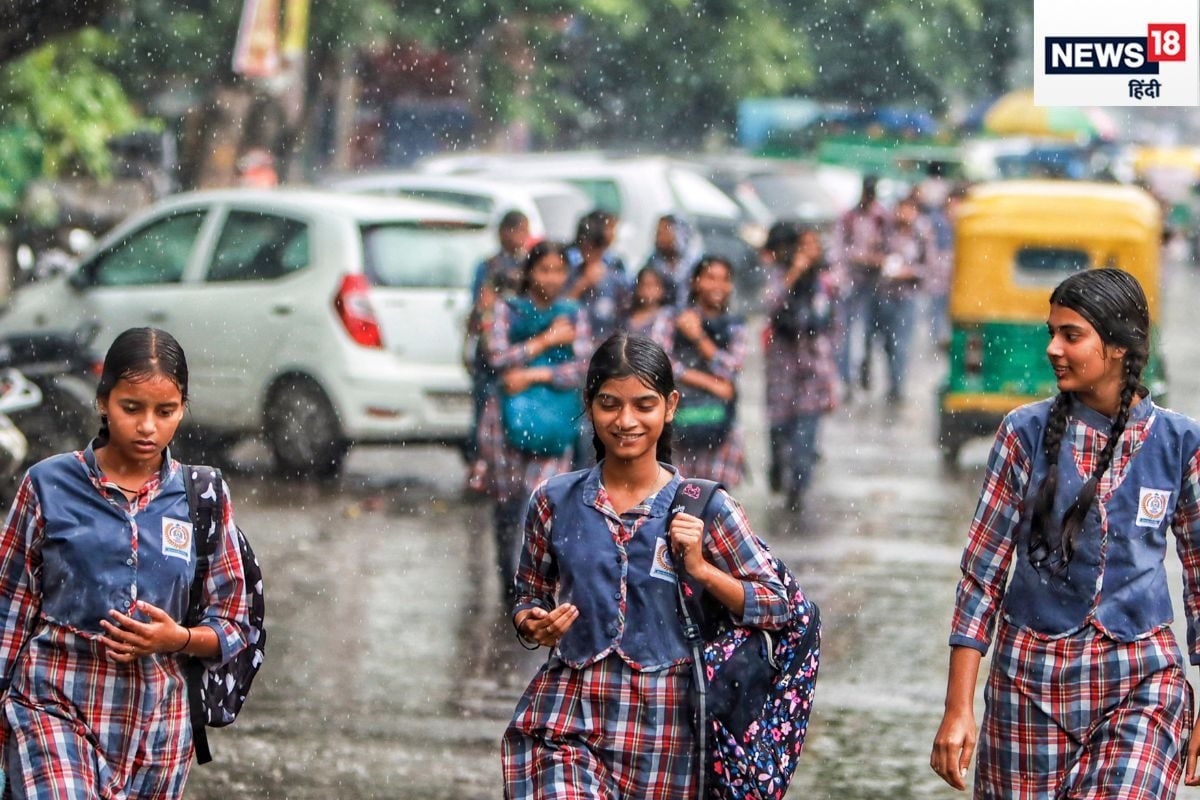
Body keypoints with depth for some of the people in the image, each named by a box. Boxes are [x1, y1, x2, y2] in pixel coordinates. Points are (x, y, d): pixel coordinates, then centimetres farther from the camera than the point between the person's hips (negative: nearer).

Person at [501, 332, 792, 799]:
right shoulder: (555, 503, 4)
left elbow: (777, 607, 2)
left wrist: (701, 569, -11)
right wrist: (536, 626, -6)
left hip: (664, 735, 0)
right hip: (566, 724, 0)